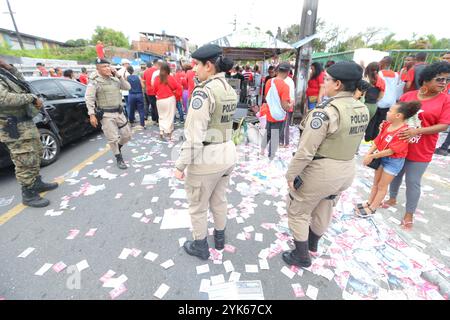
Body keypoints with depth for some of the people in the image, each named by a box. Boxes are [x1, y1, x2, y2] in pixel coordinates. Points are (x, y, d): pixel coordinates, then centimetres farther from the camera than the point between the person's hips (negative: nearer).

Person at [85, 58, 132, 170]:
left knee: (127, 135, 11)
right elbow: (89, 99, -10)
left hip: (119, 112, 5)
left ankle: (118, 147, 40)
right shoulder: (94, 82, -8)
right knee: (113, 138, 0)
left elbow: (128, 87, 7)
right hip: (106, 114, -5)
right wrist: (92, 115, -15)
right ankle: (119, 159, 16)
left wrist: (119, 75, -2)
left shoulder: (114, 79, 9)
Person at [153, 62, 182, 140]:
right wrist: (176, 96, 4)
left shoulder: (157, 78, -1)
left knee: (161, 117, 16)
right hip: (170, 99, -2)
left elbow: (155, 90, 6)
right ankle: (168, 133, 9)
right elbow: (179, 88, -8)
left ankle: (161, 132, 12)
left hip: (159, 100, 2)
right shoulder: (170, 78, -7)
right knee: (169, 117, 6)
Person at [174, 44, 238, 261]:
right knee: (219, 200, 26)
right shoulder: (230, 91, 7)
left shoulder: (203, 91, -20)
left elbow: (194, 135, -22)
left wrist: (180, 165, -16)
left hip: (206, 158, -8)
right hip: (228, 153, 8)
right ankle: (220, 239, 47)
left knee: (197, 206, 15)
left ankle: (200, 247, 36)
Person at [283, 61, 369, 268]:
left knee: (298, 212, 13)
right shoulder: (363, 110, 2)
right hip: (346, 170, 8)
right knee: (324, 211, 25)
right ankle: (312, 243, 49)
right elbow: (352, 142, 10)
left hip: (320, 171, -8)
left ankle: (302, 256, 28)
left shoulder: (327, 111, -24)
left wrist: (291, 174, -15)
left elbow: (306, 150, -24)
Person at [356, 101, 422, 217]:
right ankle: (369, 203, 32)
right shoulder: (387, 125, -3)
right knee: (375, 183, 17)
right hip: (382, 157, 7)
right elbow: (378, 141, -1)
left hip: (394, 161, -7)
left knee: (382, 186, 6)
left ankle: (372, 208, 19)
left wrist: (372, 156, -23)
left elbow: (391, 151, -26)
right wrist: (368, 154, -11)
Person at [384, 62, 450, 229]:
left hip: (421, 151, -2)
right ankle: (392, 198, 41)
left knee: (413, 182, 4)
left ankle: (409, 214, 20)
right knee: (395, 174, 18)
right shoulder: (407, 96, 0)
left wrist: (417, 131, -25)